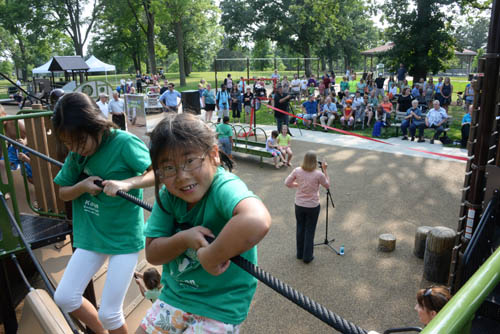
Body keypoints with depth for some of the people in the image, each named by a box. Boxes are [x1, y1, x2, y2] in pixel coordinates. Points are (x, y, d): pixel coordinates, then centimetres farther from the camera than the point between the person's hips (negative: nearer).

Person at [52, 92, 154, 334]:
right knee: (64, 298, 11)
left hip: (124, 237, -6)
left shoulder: (124, 142, -18)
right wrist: (81, 187, -13)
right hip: (91, 236, 6)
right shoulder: (76, 153, 0)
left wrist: (127, 183, -36)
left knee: (109, 313, 0)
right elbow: (62, 193, 8)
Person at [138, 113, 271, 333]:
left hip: (220, 308, -6)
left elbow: (257, 221, -52)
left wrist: (211, 257, -39)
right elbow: (152, 255, -6)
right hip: (174, 295, 6)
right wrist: (184, 239, -25)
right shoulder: (167, 195, -8)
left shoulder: (224, 187, -30)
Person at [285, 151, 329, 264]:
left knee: (300, 228, 19)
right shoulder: (318, 174, -19)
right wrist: (324, 170, -2)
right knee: (310, 230, 12)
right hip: (313, 206, -3)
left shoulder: (297, 171, -12)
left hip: (299, 205, 3)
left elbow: (287, 183, -2)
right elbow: (327, 185, -1)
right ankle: (307, 256, 22)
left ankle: (300, 254, 33)